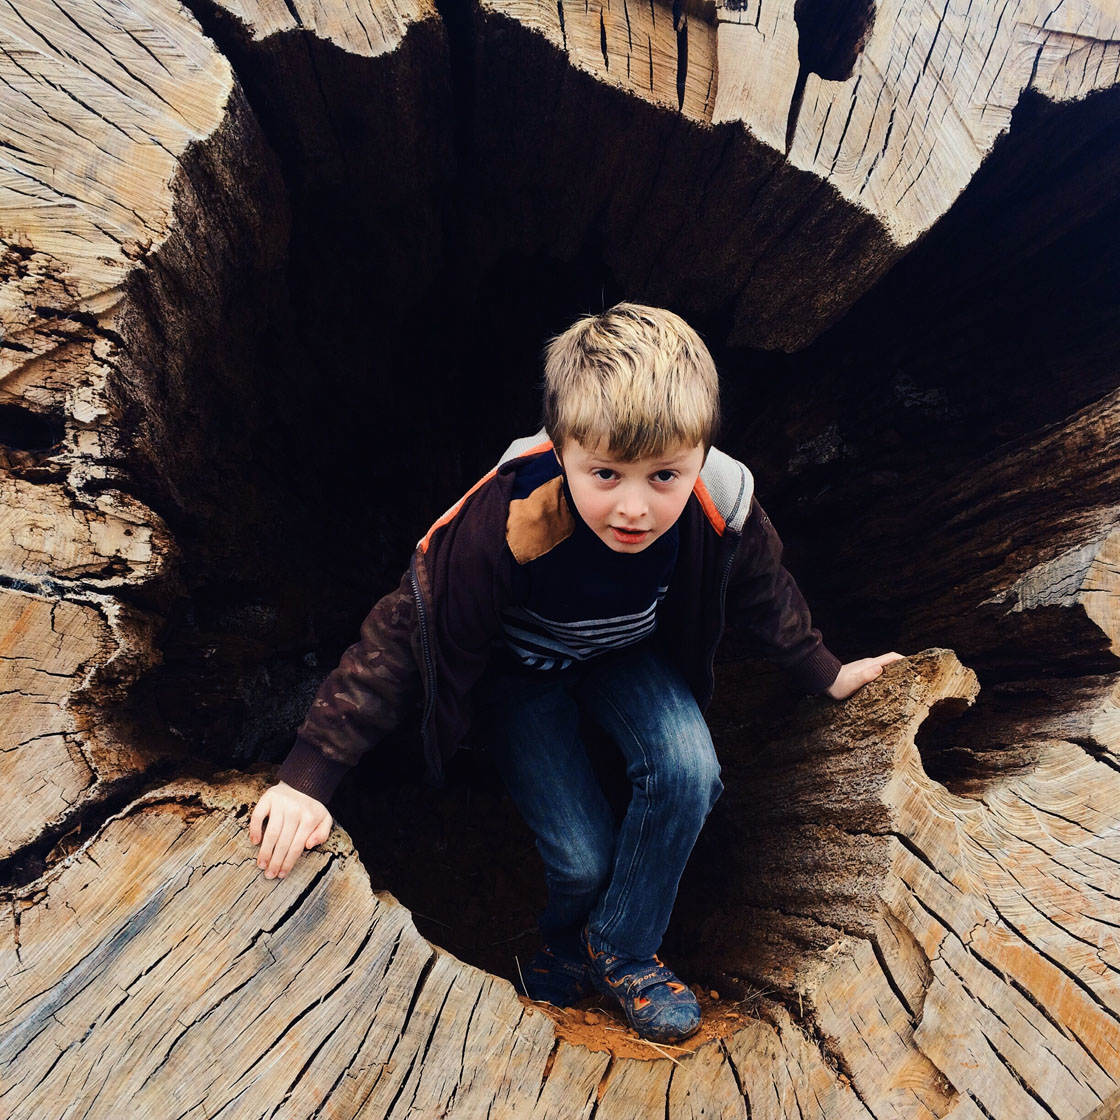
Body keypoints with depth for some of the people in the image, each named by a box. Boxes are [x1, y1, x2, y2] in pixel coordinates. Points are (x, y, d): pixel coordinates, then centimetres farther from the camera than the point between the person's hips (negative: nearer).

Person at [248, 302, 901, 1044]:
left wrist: (827, 674, 10)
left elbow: (763, 594, -4)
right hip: (520, 669, -3)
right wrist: (309, 778, -30)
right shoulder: (503, 528, -40)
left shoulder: (721, 510, -29)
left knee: (687, 770, -23)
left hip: (627, 653, 3)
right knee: (581, 858, -13)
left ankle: (619, 949, 5)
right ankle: (560, 938, 28)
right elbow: (404, 635, -29)